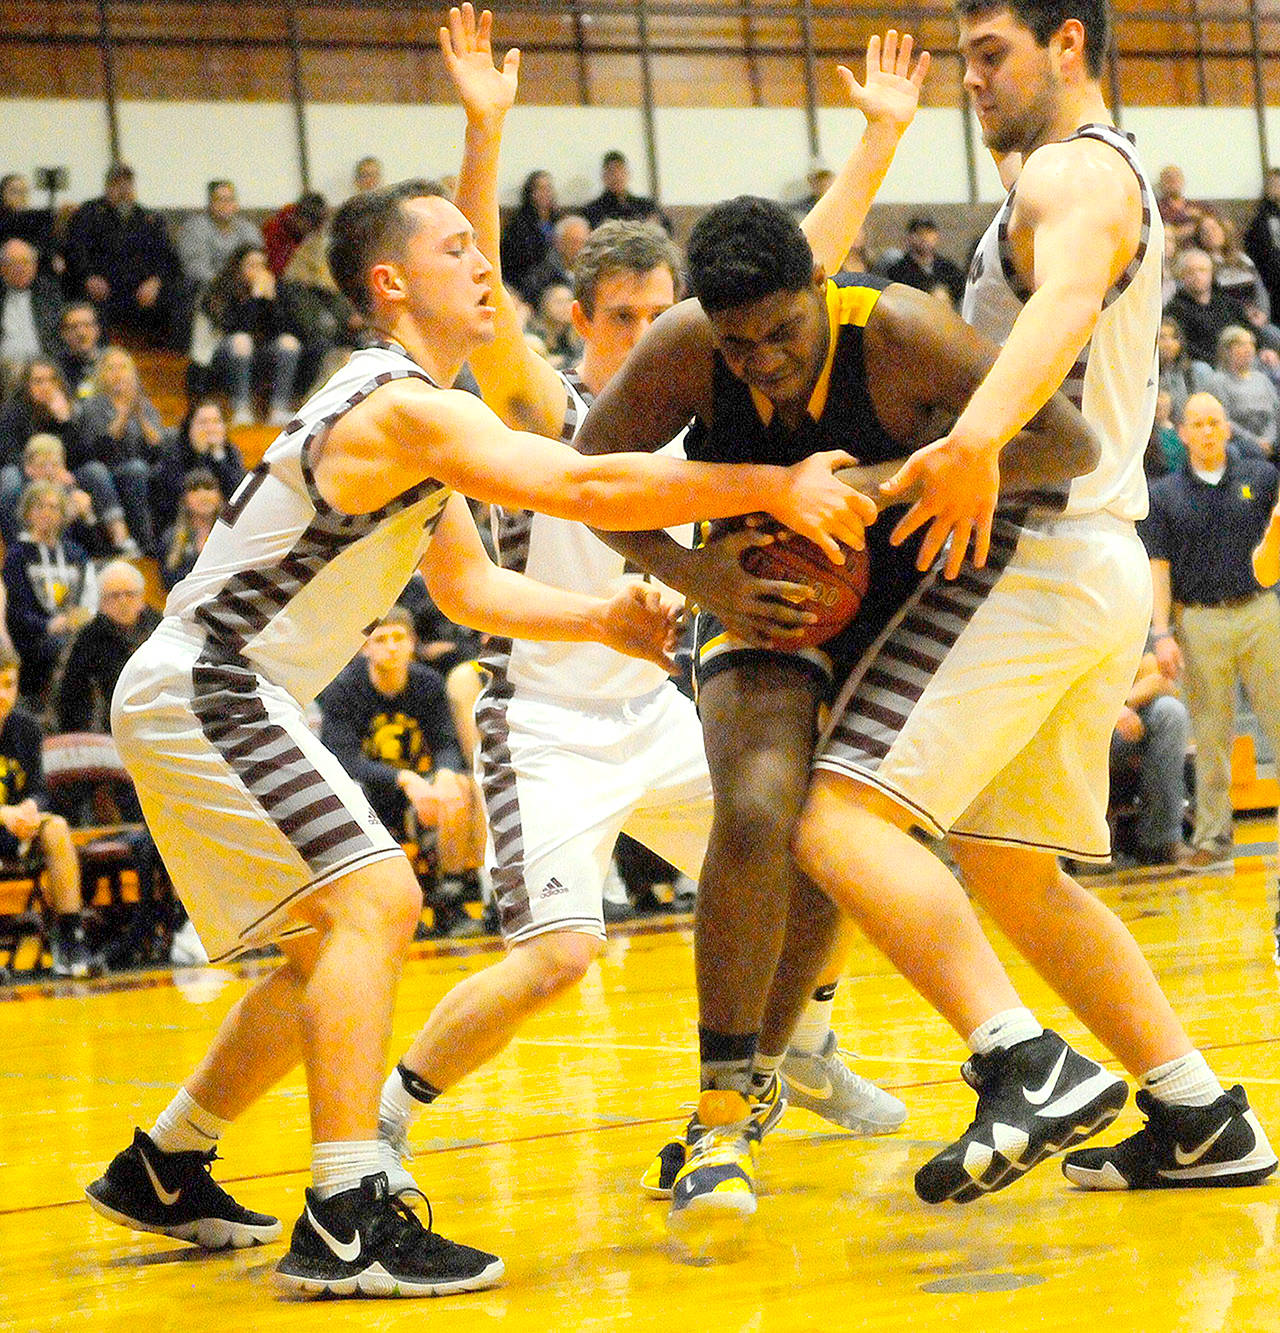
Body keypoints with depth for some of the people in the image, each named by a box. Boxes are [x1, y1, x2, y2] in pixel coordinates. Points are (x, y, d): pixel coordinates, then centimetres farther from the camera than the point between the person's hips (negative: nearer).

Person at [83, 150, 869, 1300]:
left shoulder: (418, 410, 14)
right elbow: (582, 488, -31)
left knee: (339, 939, 18)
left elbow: (468, 585, 21)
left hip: (222, 700, 11)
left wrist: (600, 620, 7)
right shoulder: (404, 409, -20)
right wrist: (771, 489, -32)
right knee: (375, 899, -22)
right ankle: (346, 1223, -28)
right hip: (201, 690, -11)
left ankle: (163, 1170, 29)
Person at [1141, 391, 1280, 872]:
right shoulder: (1165, 494, 7)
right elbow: (1158, 568, 4)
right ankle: (1212, 839, 7)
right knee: (1211, 735, 2)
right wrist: (1162, 633, -5)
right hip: (1199, 623, 0)